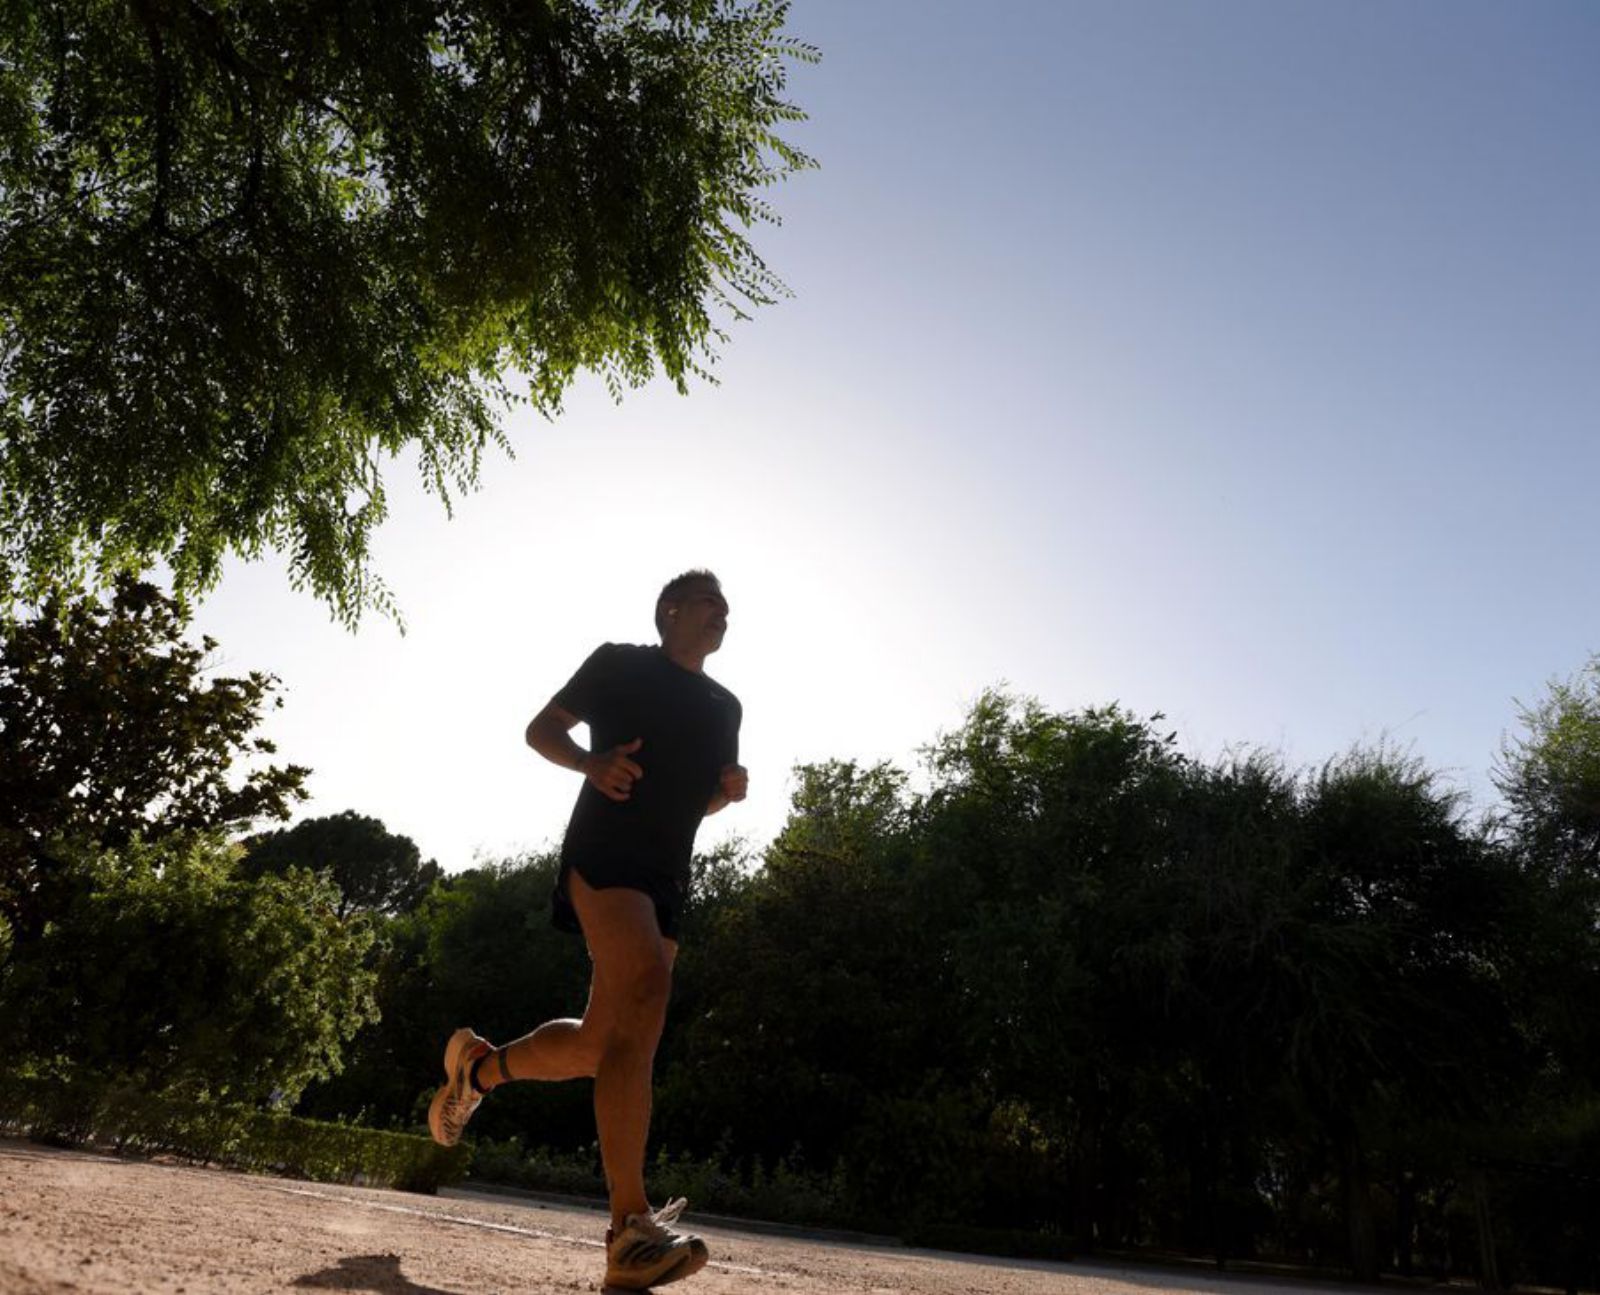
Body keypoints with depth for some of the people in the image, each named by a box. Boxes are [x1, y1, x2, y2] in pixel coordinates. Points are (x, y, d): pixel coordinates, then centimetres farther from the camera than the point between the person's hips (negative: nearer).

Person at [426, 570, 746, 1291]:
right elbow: (541, 729, 8)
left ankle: (479, 1067, 31)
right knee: (646, 983, -30)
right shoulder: (620, 664, 7)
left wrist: (729, 789, 6)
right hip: (604, 848, -7)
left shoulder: (724, 706, 22)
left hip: (668, 876, 7)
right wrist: (591, 762, -12)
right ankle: (632, 1227, -32)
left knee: (612, 1041, 3)